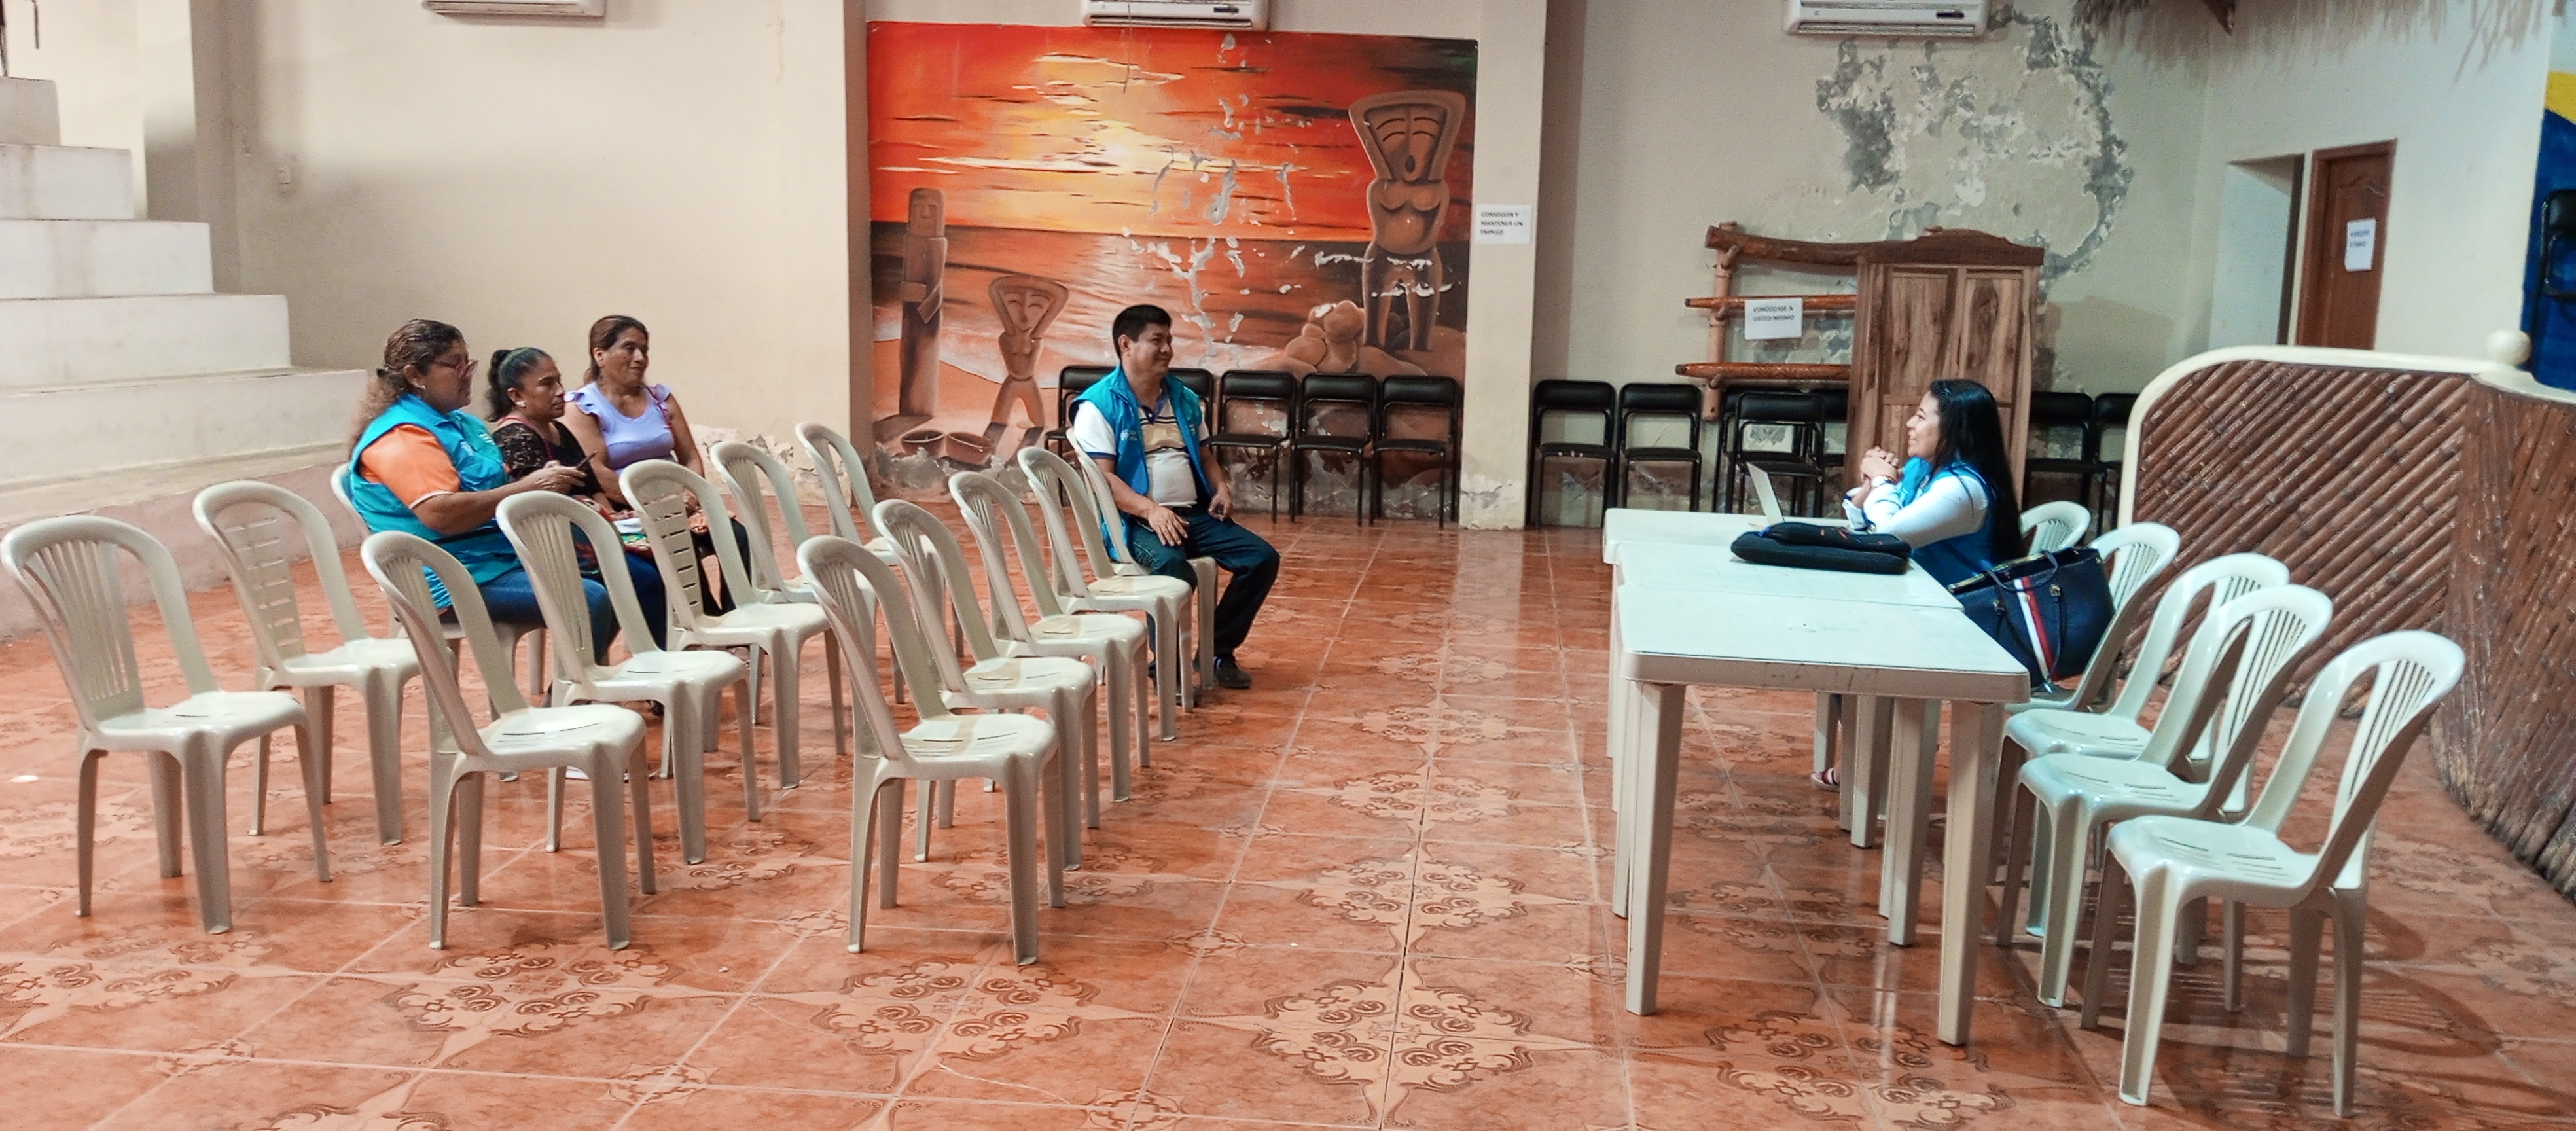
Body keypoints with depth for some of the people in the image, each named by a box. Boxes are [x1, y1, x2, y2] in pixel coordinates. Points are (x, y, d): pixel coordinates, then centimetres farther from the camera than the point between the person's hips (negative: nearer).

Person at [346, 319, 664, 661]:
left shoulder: (463, 423, 17)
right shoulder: (401, 437, -14)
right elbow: (441, 514, -26)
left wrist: (542, 480, 2)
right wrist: (527, 488, -22)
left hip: (512, 552, 11)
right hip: (464, 579, -11)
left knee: (644, 580, 10)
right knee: (589, 600, -30)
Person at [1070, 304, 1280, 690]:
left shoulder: (1184, 398, 17)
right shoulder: (1100, 404, -5)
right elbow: (1101, 477, -14)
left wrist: (1221, 488, 5)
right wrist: (1150, 510, -27)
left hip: (1194, 513, 7)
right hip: (1136, 520, -7)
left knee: (1263, 557, -9)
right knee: (1175, 569, -37)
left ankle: (1218, 651, 5)